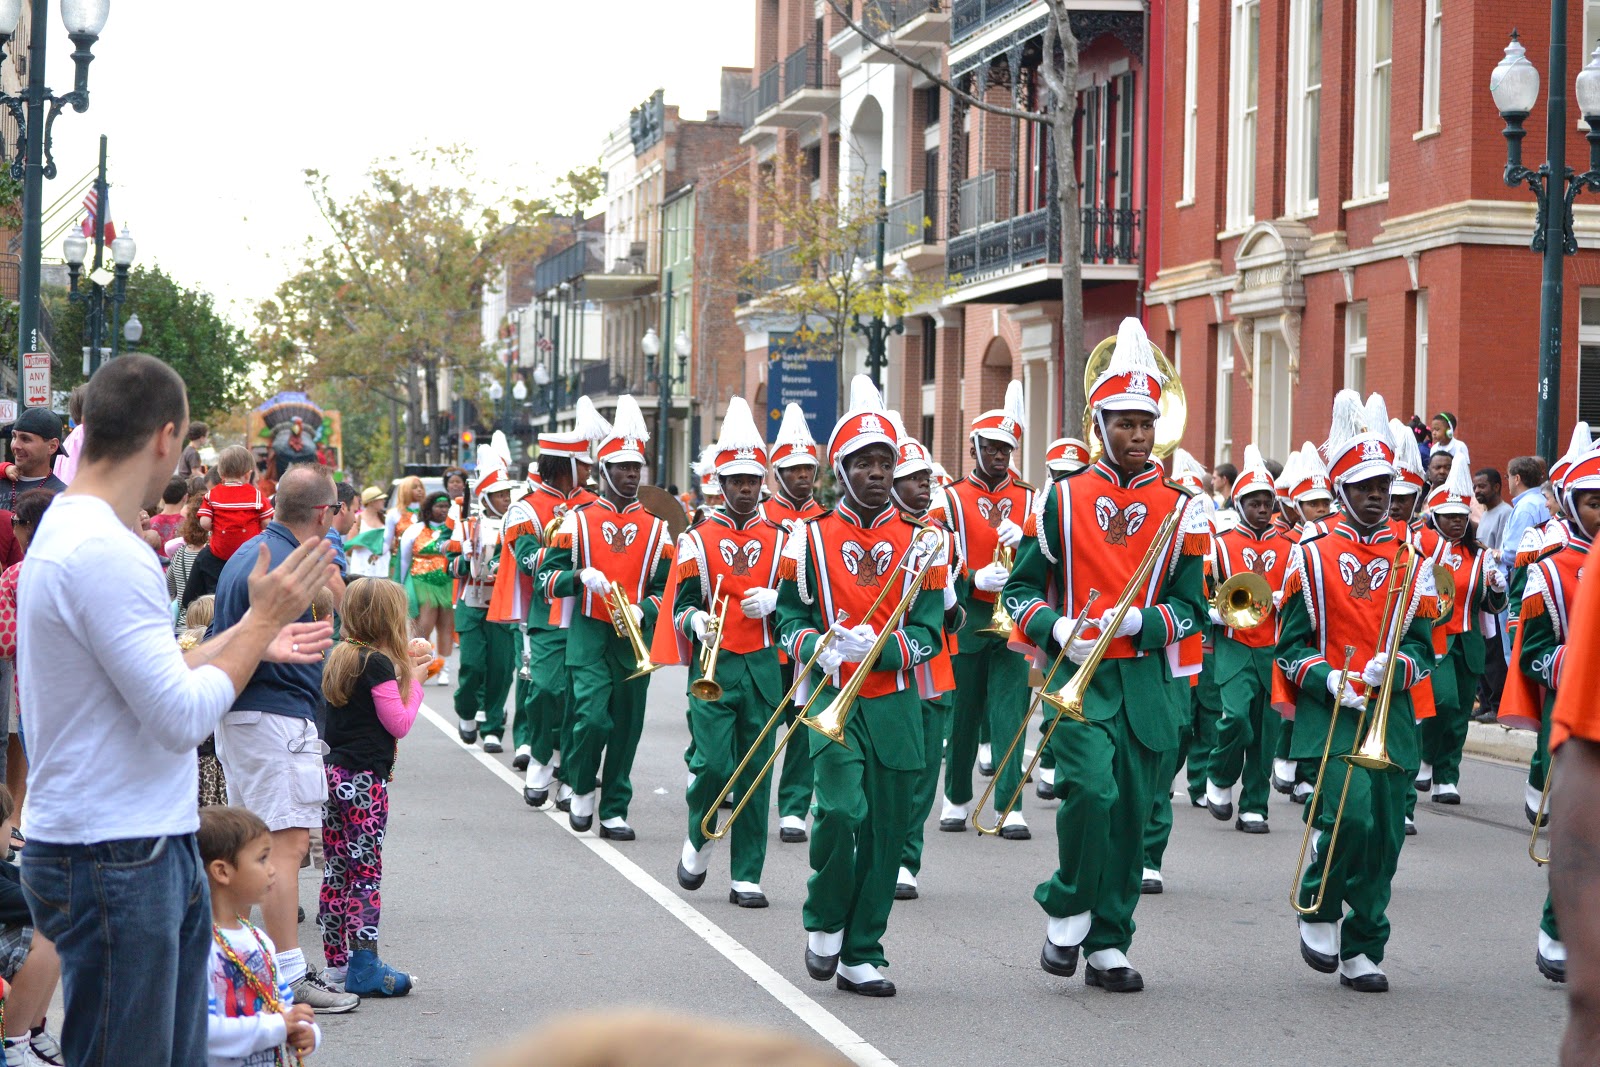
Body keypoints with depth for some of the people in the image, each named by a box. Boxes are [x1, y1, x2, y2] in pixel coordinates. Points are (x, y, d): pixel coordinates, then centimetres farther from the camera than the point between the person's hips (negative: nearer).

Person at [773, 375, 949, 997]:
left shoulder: (920, 542, 6)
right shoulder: (811, 538, 3)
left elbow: (929, 632, 2)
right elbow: (789, 620, 5)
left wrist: (876, 647, -17)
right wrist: (819, 649, -16)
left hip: (895, 704, 2)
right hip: (832, 700, -2)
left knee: (885, 832, 3)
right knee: (842, 808, -20)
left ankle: (861, 956, 15)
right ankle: (823, 921, 5)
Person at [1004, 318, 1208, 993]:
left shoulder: (1180, 511, 6)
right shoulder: (1063, 500, 4)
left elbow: (1191, 605, 5)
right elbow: (1020, 589, 9)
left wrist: (1140, 620, -14)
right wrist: (1054, 626, -10)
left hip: (1150, 681, 2)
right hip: (1078, 676, -2)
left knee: (1132, 809, 4)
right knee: (1091, 789, -21)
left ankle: (1109, 945, 16)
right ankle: (1066, 912, 2)